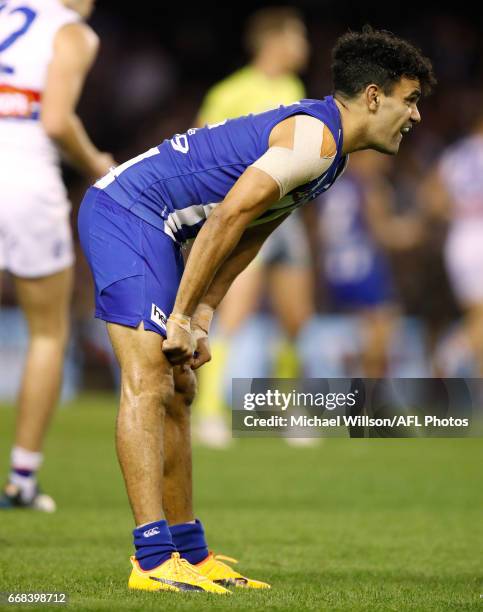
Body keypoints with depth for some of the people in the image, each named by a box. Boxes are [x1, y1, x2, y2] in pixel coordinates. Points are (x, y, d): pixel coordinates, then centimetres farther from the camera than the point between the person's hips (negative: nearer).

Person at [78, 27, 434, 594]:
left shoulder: (324, 146, 17)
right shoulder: (315, 139, -16)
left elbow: (247, 238, 19)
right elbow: (227, 217, -23)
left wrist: (201, 318, 9)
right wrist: (182, 317, -20)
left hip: (147, 226, 11)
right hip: (125, 212, -11)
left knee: (176, 391, 13)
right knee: (148, 382, -18)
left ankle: (189, 554, 19)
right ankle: (154, 561, -24)